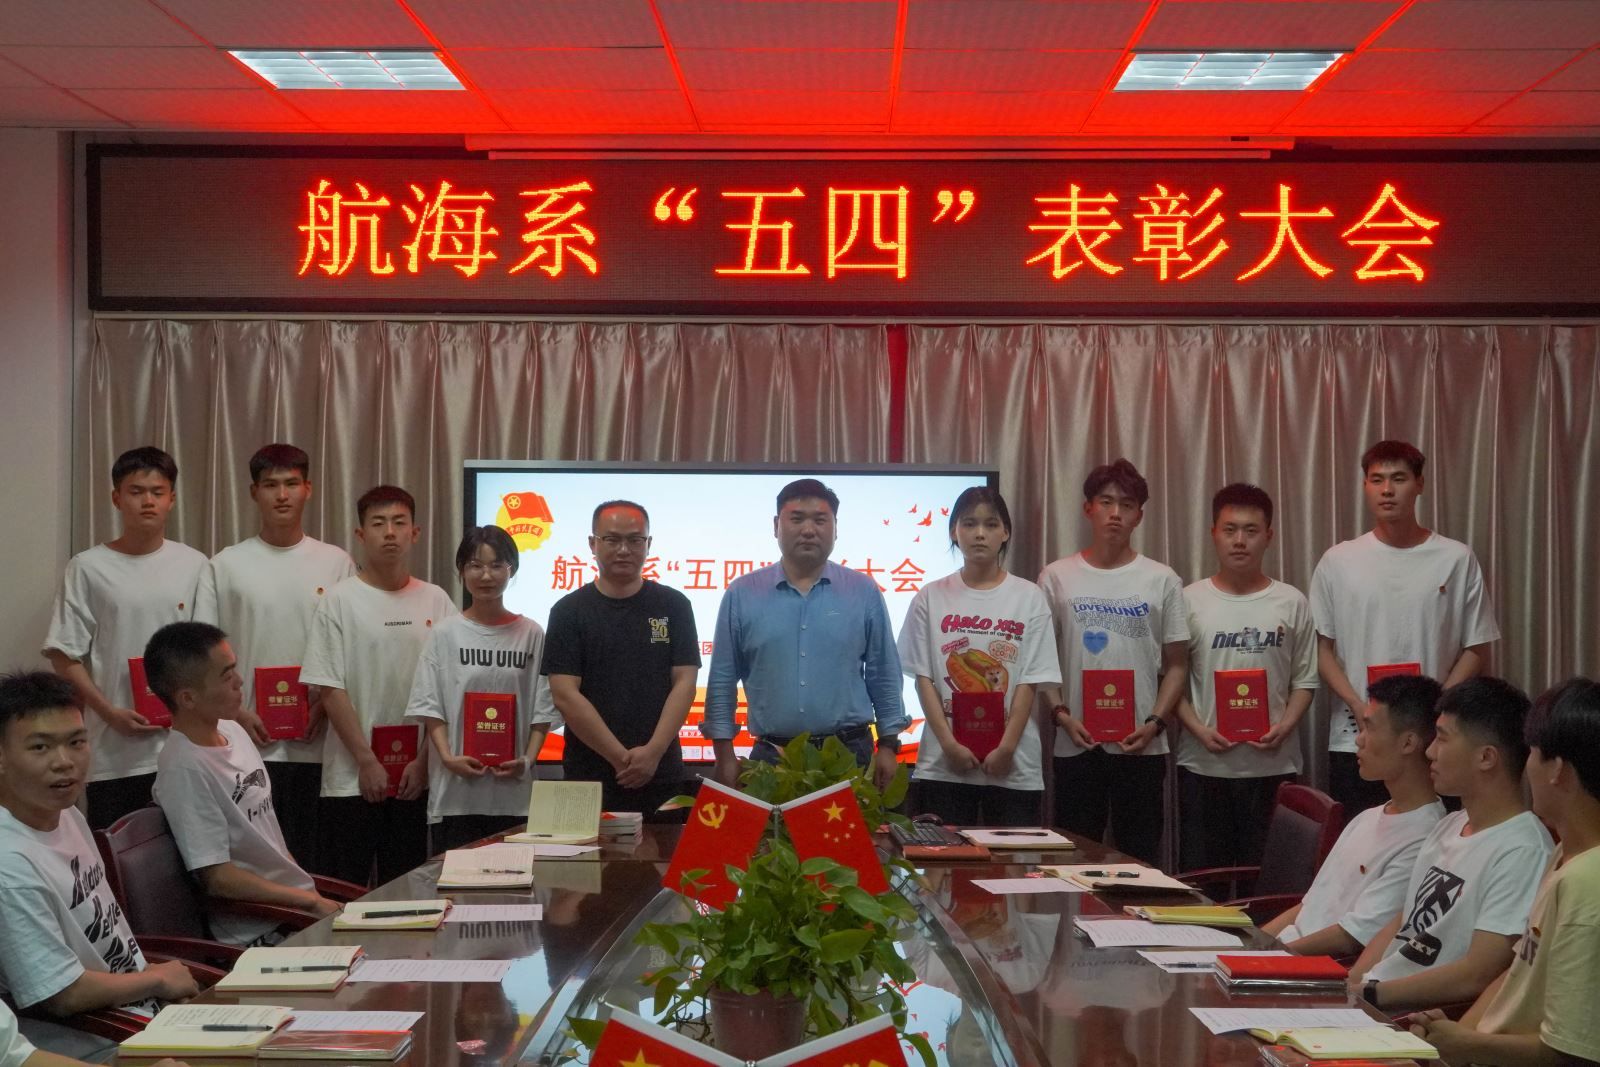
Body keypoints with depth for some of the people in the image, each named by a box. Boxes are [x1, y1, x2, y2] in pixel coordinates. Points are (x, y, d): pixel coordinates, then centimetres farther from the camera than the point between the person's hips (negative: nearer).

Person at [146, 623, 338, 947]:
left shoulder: (234, 731, 8)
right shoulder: (185, 770, -18)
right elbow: (217, 878, -18)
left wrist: (313, 894, 10)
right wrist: (312, 901, -14)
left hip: (301, 906, 8)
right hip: (258, 934, -8)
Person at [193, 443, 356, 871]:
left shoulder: (336, 563, 7)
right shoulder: (225, 566, 5)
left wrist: (325, 705, -6)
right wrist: (236, 712, -7)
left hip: (317, 743, 1)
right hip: (250, 742, -1)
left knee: (315, 858, 3)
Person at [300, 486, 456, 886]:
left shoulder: (436, 602, 5)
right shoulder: (340, 601, -3)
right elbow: (330, 690, -6)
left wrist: (423, 761, -3)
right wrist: (367, 762, -10)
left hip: (415, 777, 3)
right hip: (352, 778, -3)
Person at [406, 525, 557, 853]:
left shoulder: (531, 635, 6)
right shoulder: (445, 634, 4)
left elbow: (542, 710, 5)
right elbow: (430, 706, 2)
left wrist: (528, 759, -9)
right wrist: (447, 756, -12)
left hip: (514, 792, 0)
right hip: (455, 792, 0)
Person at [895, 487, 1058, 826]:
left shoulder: (1028, 597, 3)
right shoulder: (931, 598, 4)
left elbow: (1029, 681, -1)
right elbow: (924, 678, 1)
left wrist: (1006, 747, -10)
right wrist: (950, 744, -9)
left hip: (1013, 764, 0)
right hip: (943, 763, 0)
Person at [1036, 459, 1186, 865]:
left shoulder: (1162, 580, 4)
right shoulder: (1057, 578, 4)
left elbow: (1176, 664, 6)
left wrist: (1154, 723, -7)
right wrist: (1061, 714, -8)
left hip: (1141, 745, 0)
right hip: (1076, 744, 0)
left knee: (1139, 859, 5)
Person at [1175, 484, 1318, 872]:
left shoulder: (1291, 603, 4)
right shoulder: (1190, 601, 3)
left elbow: (1304, 680, 6)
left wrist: (1284, 727, -10)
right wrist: (1198, 729, -10)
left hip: (1273, 765, 0)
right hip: (1203, 764, 0)